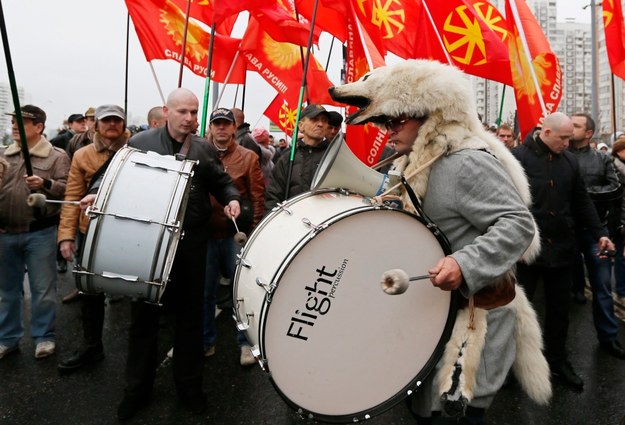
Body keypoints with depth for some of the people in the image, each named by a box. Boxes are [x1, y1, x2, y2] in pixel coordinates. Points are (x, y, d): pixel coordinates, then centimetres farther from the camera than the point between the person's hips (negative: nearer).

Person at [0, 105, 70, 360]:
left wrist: (45, 184, -27)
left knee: (42, 289, 4)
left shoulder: (57, 156, -3)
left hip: (40, 233, -4)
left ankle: (44, 337, 19)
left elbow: (67, 188, -11)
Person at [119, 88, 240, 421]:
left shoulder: (205, 149, 7)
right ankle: (137, 388, 30)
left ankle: (189, 384, 31)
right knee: (143, 315, 11)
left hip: (191, 243, 1)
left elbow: (222, 182, 11)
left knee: (190, 315, 12)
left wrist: (231, 199, -9)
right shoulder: (140, 143, 2)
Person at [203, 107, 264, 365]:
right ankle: (206, 341, 29)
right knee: (205, 291, 12)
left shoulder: (248, 157, 2)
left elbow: (258, 197, -1)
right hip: (205, 234, 2)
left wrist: (253, 233, -7)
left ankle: (246, 342, 22)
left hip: (236, 235, -2)